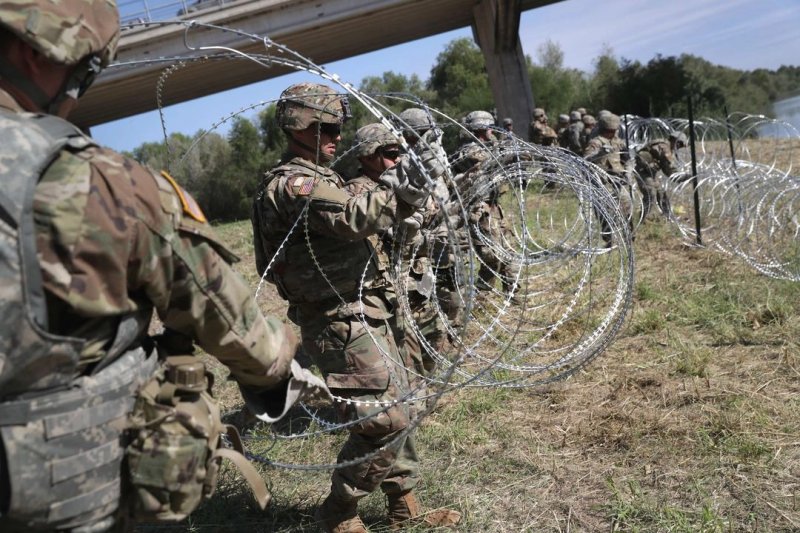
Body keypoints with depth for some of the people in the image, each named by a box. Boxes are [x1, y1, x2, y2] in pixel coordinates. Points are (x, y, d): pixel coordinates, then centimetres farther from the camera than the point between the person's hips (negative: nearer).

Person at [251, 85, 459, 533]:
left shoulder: (320, 178, 19)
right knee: (385, 418, -8)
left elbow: (374, 215, 16)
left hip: (368, 315, 10)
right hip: (344, 322, -10)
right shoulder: (292, 185, -14)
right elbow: (356, 218, -28)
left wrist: (406, 188, 1)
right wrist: (405, 184, -20)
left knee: (396, 409, 14)